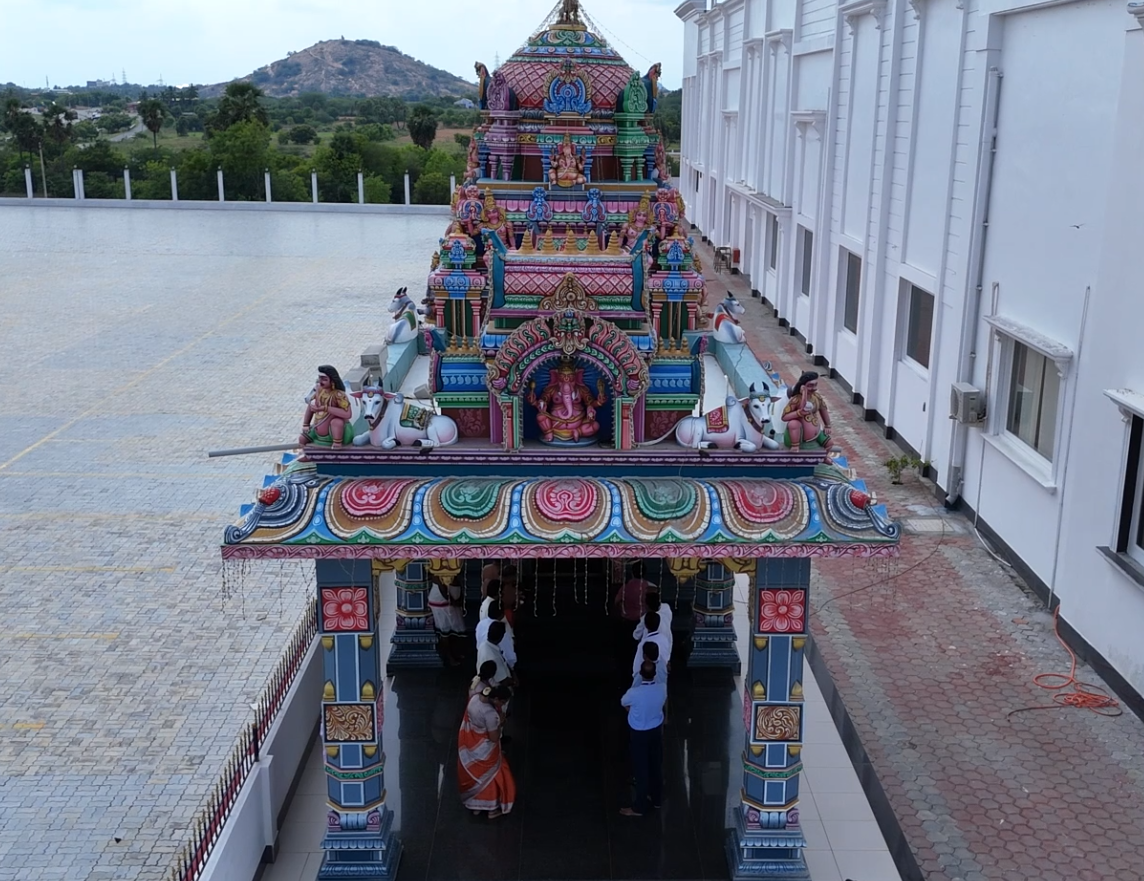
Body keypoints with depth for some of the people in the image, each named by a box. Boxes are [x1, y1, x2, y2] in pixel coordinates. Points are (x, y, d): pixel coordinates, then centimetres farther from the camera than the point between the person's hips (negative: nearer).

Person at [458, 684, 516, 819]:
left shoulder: (474, 697, -13)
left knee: (473, 774, 27)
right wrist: (500, 722, -14)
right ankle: (492, 809, 38)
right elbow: (494, 738, -25)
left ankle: (475, 806, 46)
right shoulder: (490, 713, -36)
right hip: (483, 750, -7)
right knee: (490, 776, 19)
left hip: (468, 745, 7)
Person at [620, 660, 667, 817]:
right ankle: (656, 798, 40)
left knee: (641, 770, 9)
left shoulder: (634, 692, -29)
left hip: (639, 734, -4)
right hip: (656, 730, 4)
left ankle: (639, 807, 21)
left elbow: (624, 704, -6)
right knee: (656, 766, 22)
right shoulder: (662, 688, -17)